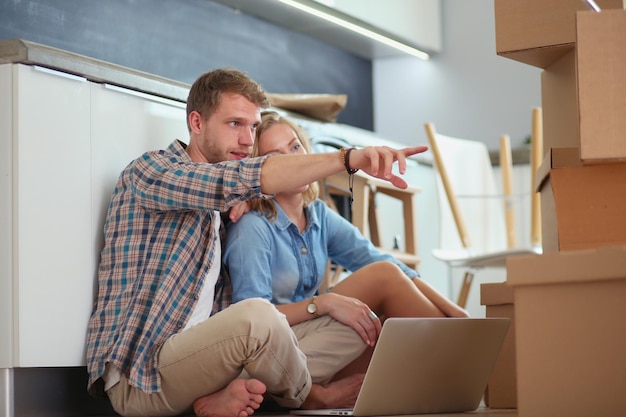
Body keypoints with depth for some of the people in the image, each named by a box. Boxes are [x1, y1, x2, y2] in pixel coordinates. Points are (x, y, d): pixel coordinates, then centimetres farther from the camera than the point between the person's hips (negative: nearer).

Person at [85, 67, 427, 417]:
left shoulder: (227, 208, 21)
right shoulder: (149, 172, -5)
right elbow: (244, 179, -25)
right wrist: (348, 159, -35)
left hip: (199, 358, 8)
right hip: (138, 375, -8)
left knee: (353, 326, 0)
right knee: (257, 315, -35)